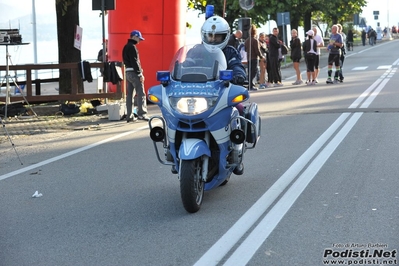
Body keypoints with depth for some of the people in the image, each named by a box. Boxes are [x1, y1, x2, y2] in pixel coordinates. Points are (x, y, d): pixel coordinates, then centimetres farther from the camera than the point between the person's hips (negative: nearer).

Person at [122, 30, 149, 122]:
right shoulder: (132, 47, -12)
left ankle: (129, 116, 10)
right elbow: (134, 62, -18)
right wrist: (140, 74, -17)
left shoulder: (126, 47, 18)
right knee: (141, 93, -8)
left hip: (128, 72, 10)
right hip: (134, 72, -10)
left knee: (129, 94, 9)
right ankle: (141, 113, -12)